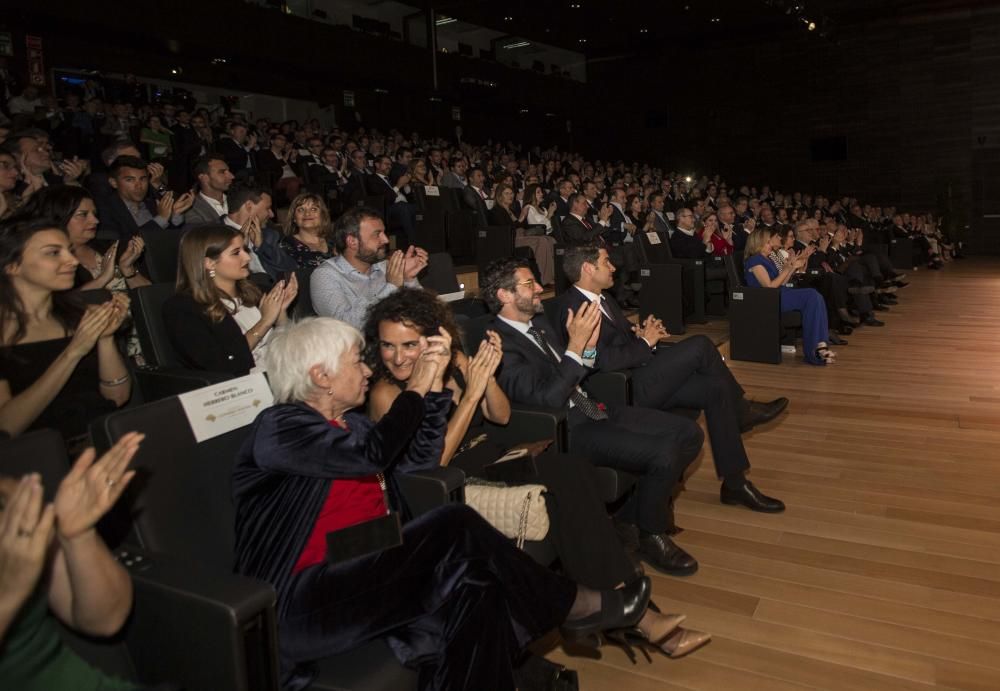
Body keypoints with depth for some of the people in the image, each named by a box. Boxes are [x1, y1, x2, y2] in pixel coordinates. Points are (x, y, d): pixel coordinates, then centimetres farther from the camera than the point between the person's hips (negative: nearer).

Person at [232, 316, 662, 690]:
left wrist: (435, 383, 11)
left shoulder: (349, 423, 19)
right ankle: (576, 607, -8)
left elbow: (421, 456, 19)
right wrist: (415, 388, -5)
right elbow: (374, 454, -18)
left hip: (365, 580, 8)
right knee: (457, 526, -23)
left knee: (476, 587, -23)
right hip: (301, 603, -8)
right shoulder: (280, 427, -7)